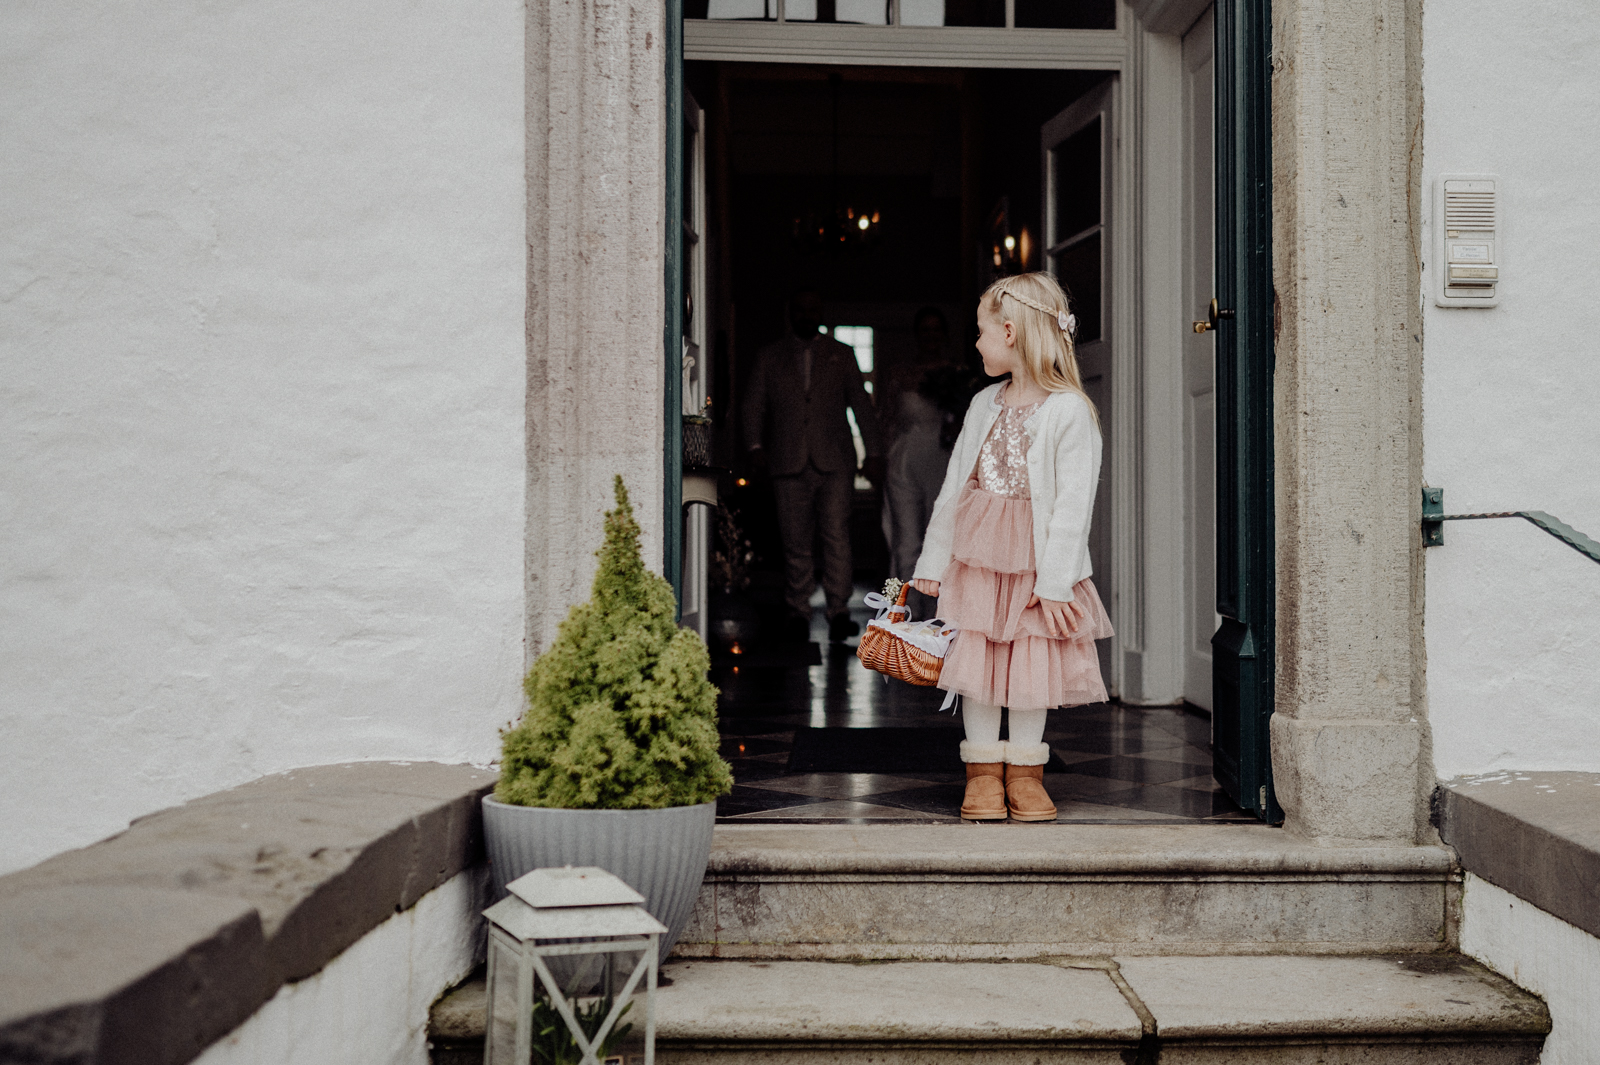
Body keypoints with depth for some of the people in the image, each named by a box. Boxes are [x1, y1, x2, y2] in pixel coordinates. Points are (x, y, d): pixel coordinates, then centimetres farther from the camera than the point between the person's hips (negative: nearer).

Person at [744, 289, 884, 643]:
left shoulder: (841, 355, 14)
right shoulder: (769, 357, 14)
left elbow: (861, 404, 13)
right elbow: (754, 404, 10)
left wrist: (873, 452, 7)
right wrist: (755, 445, -5)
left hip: (835, 463, -1)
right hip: (789, 464, 1)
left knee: (836, 537, -9)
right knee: (795, 541, 1)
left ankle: (839, 611, -5)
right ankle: (798, 612, 10)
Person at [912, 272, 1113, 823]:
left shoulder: (1069, 411, -11)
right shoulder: (985, 404, 7)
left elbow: (1073, 500, -13)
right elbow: (954, 484, 11)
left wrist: (1054, 581, -17)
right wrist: (933, 560, 9)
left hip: (1033, 559, -4)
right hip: (976, 554, 4)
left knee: (1030, 663, 1)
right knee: (976, 659, 3)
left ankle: (1025, 773, 15)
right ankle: (984, 774, 12)